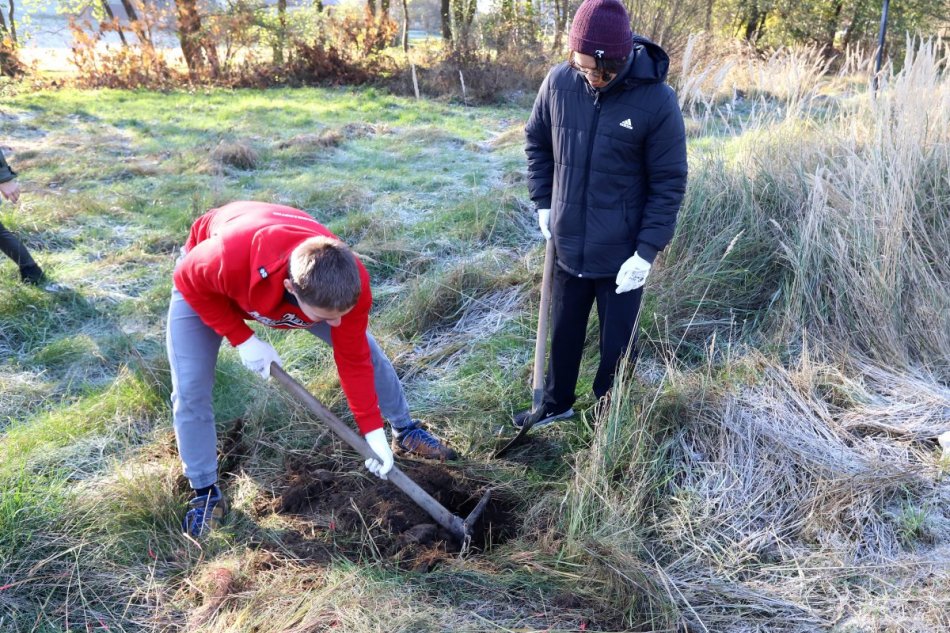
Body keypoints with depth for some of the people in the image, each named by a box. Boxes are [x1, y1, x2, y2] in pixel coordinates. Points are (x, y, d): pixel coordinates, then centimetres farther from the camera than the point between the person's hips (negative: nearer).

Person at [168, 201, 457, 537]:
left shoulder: (351, 281, -37)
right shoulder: (228, 258, -48)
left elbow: (353, 359, -22)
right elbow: (188, 280, -22)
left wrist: (373, 432, -18)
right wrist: (243, 339, -27)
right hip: (207, 285, -2)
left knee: (367, 351, 0)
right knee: (190, 389, -12)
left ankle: (405, 431, 25)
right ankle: (206, 494, 10)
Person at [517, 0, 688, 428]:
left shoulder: (657, 101, -16)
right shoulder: (558, 82, -7)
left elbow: (669, 183, -11)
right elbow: (537, 143, 10)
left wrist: (647, 252, -15)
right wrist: (543, 203, 3)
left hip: (622, 255, -3)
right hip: (567, 246, 4)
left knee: (617, 345, 11)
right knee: (563, 333, 21)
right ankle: (556, 404, 43)